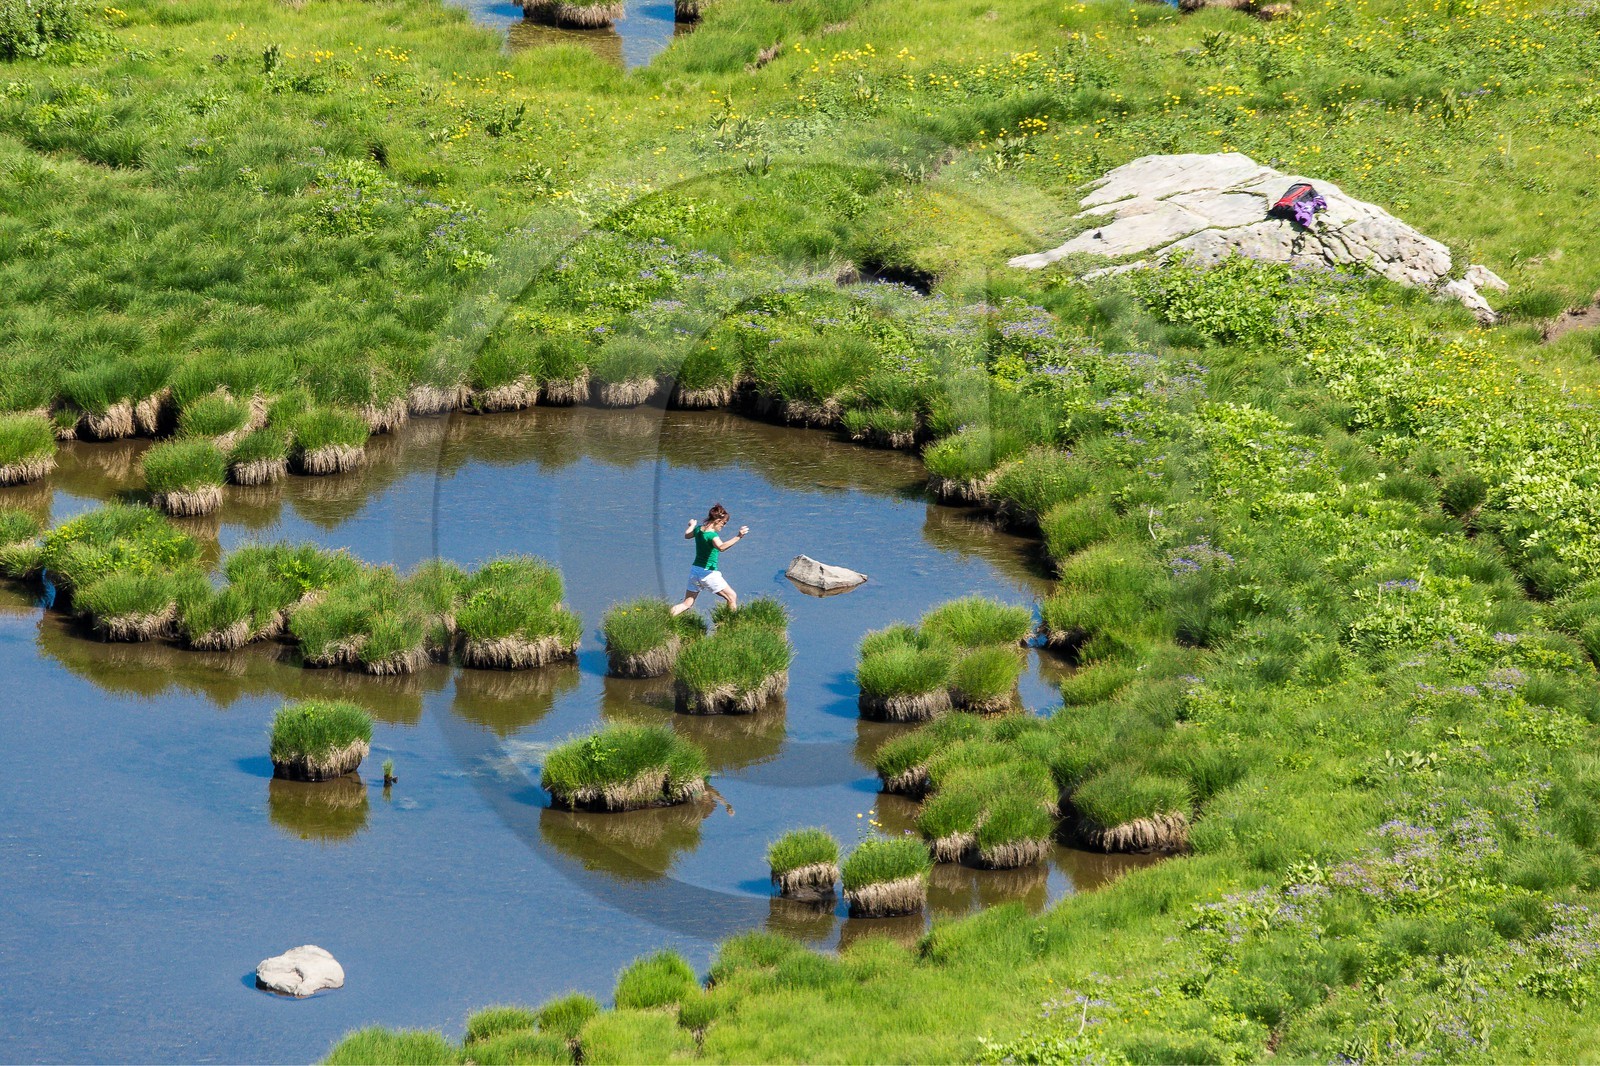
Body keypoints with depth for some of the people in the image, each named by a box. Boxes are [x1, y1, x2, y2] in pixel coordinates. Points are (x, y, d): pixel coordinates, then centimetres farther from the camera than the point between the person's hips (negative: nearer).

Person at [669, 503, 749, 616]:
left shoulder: (698, 529, 4)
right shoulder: (711, 535, -21)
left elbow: (687, 535, 26)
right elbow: (721, 547, -41)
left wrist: (692, 525, 47)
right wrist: (738, 537, -45)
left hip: (695, 570, 8)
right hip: (708, 573, -8)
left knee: (687, 603, 11)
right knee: (732, 597, 4)